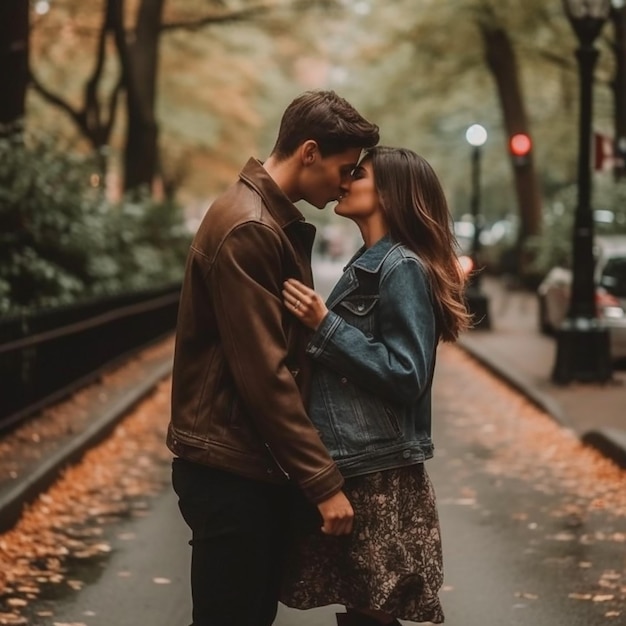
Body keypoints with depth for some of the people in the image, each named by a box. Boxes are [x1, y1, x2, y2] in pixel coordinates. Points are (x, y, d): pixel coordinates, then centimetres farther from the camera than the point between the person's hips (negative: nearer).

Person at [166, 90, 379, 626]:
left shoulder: (278, 222, 14)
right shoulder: (247, 229, -18)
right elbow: (263, 374, -23)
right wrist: (324, 481, -21)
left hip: (262, 462, 10)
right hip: (229, 467, -10)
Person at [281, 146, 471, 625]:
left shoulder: (402, 268, -12)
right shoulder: (368, 264, 15)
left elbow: (407, 376, -19)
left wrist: (325, 326, -20)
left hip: (379, 476, -9)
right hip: (350, 466, 9)